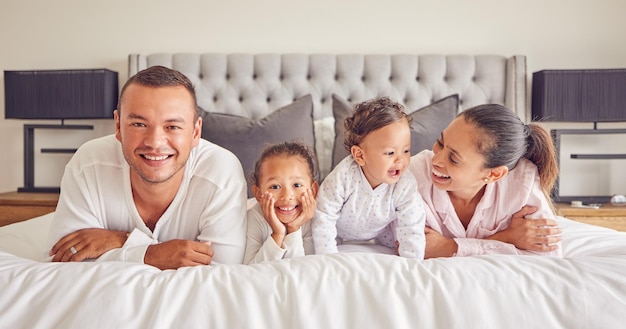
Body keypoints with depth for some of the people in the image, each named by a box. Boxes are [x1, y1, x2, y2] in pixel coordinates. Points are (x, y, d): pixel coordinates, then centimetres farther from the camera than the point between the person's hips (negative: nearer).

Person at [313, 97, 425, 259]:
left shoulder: (405, 185, -33)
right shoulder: (343, 177, -40)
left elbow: (412, 231, -25)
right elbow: (324, 217, -31)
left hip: (380, 230, 2)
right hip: (340, 230, -2)